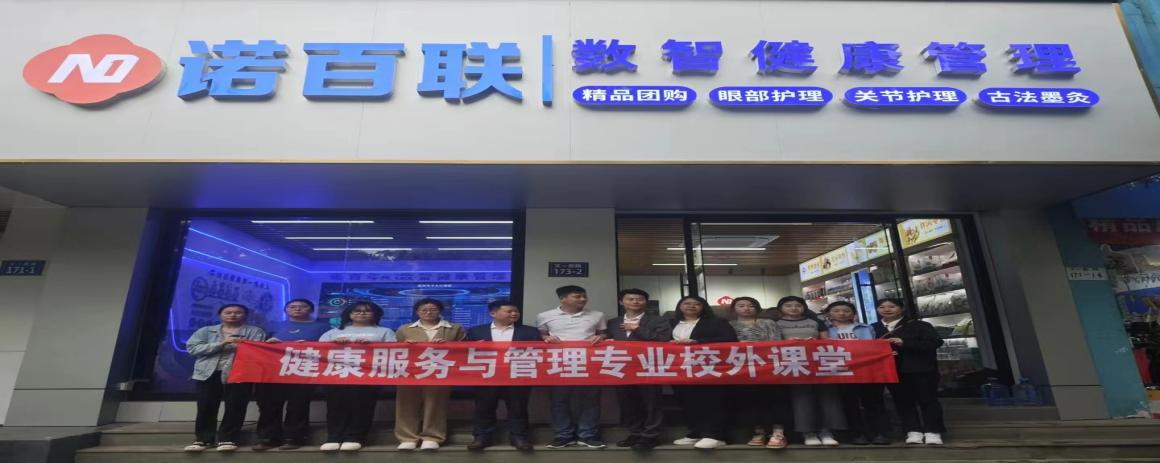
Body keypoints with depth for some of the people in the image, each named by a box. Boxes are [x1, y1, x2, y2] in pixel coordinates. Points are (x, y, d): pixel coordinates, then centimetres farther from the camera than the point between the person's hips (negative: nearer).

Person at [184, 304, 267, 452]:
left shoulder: (255, 331, 8)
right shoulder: (205, 331, 14)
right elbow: (192, 348, 0)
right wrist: (221, 344, -11)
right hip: (208, 373, 2)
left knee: (235, 407, -3)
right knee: (206, 407, 3)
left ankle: (227, 439, 8)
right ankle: (203, 439, 16)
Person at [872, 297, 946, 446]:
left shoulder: (919, 325, 1)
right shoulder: (873, 328, 6)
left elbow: (935, 342, -9)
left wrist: (904, 343, -18)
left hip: (921, 369, -2)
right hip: (893, 371, 2)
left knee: (927, 399, 3)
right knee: (902, 401, 3)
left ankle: (932, 432, 10)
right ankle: (913, 432, 9)